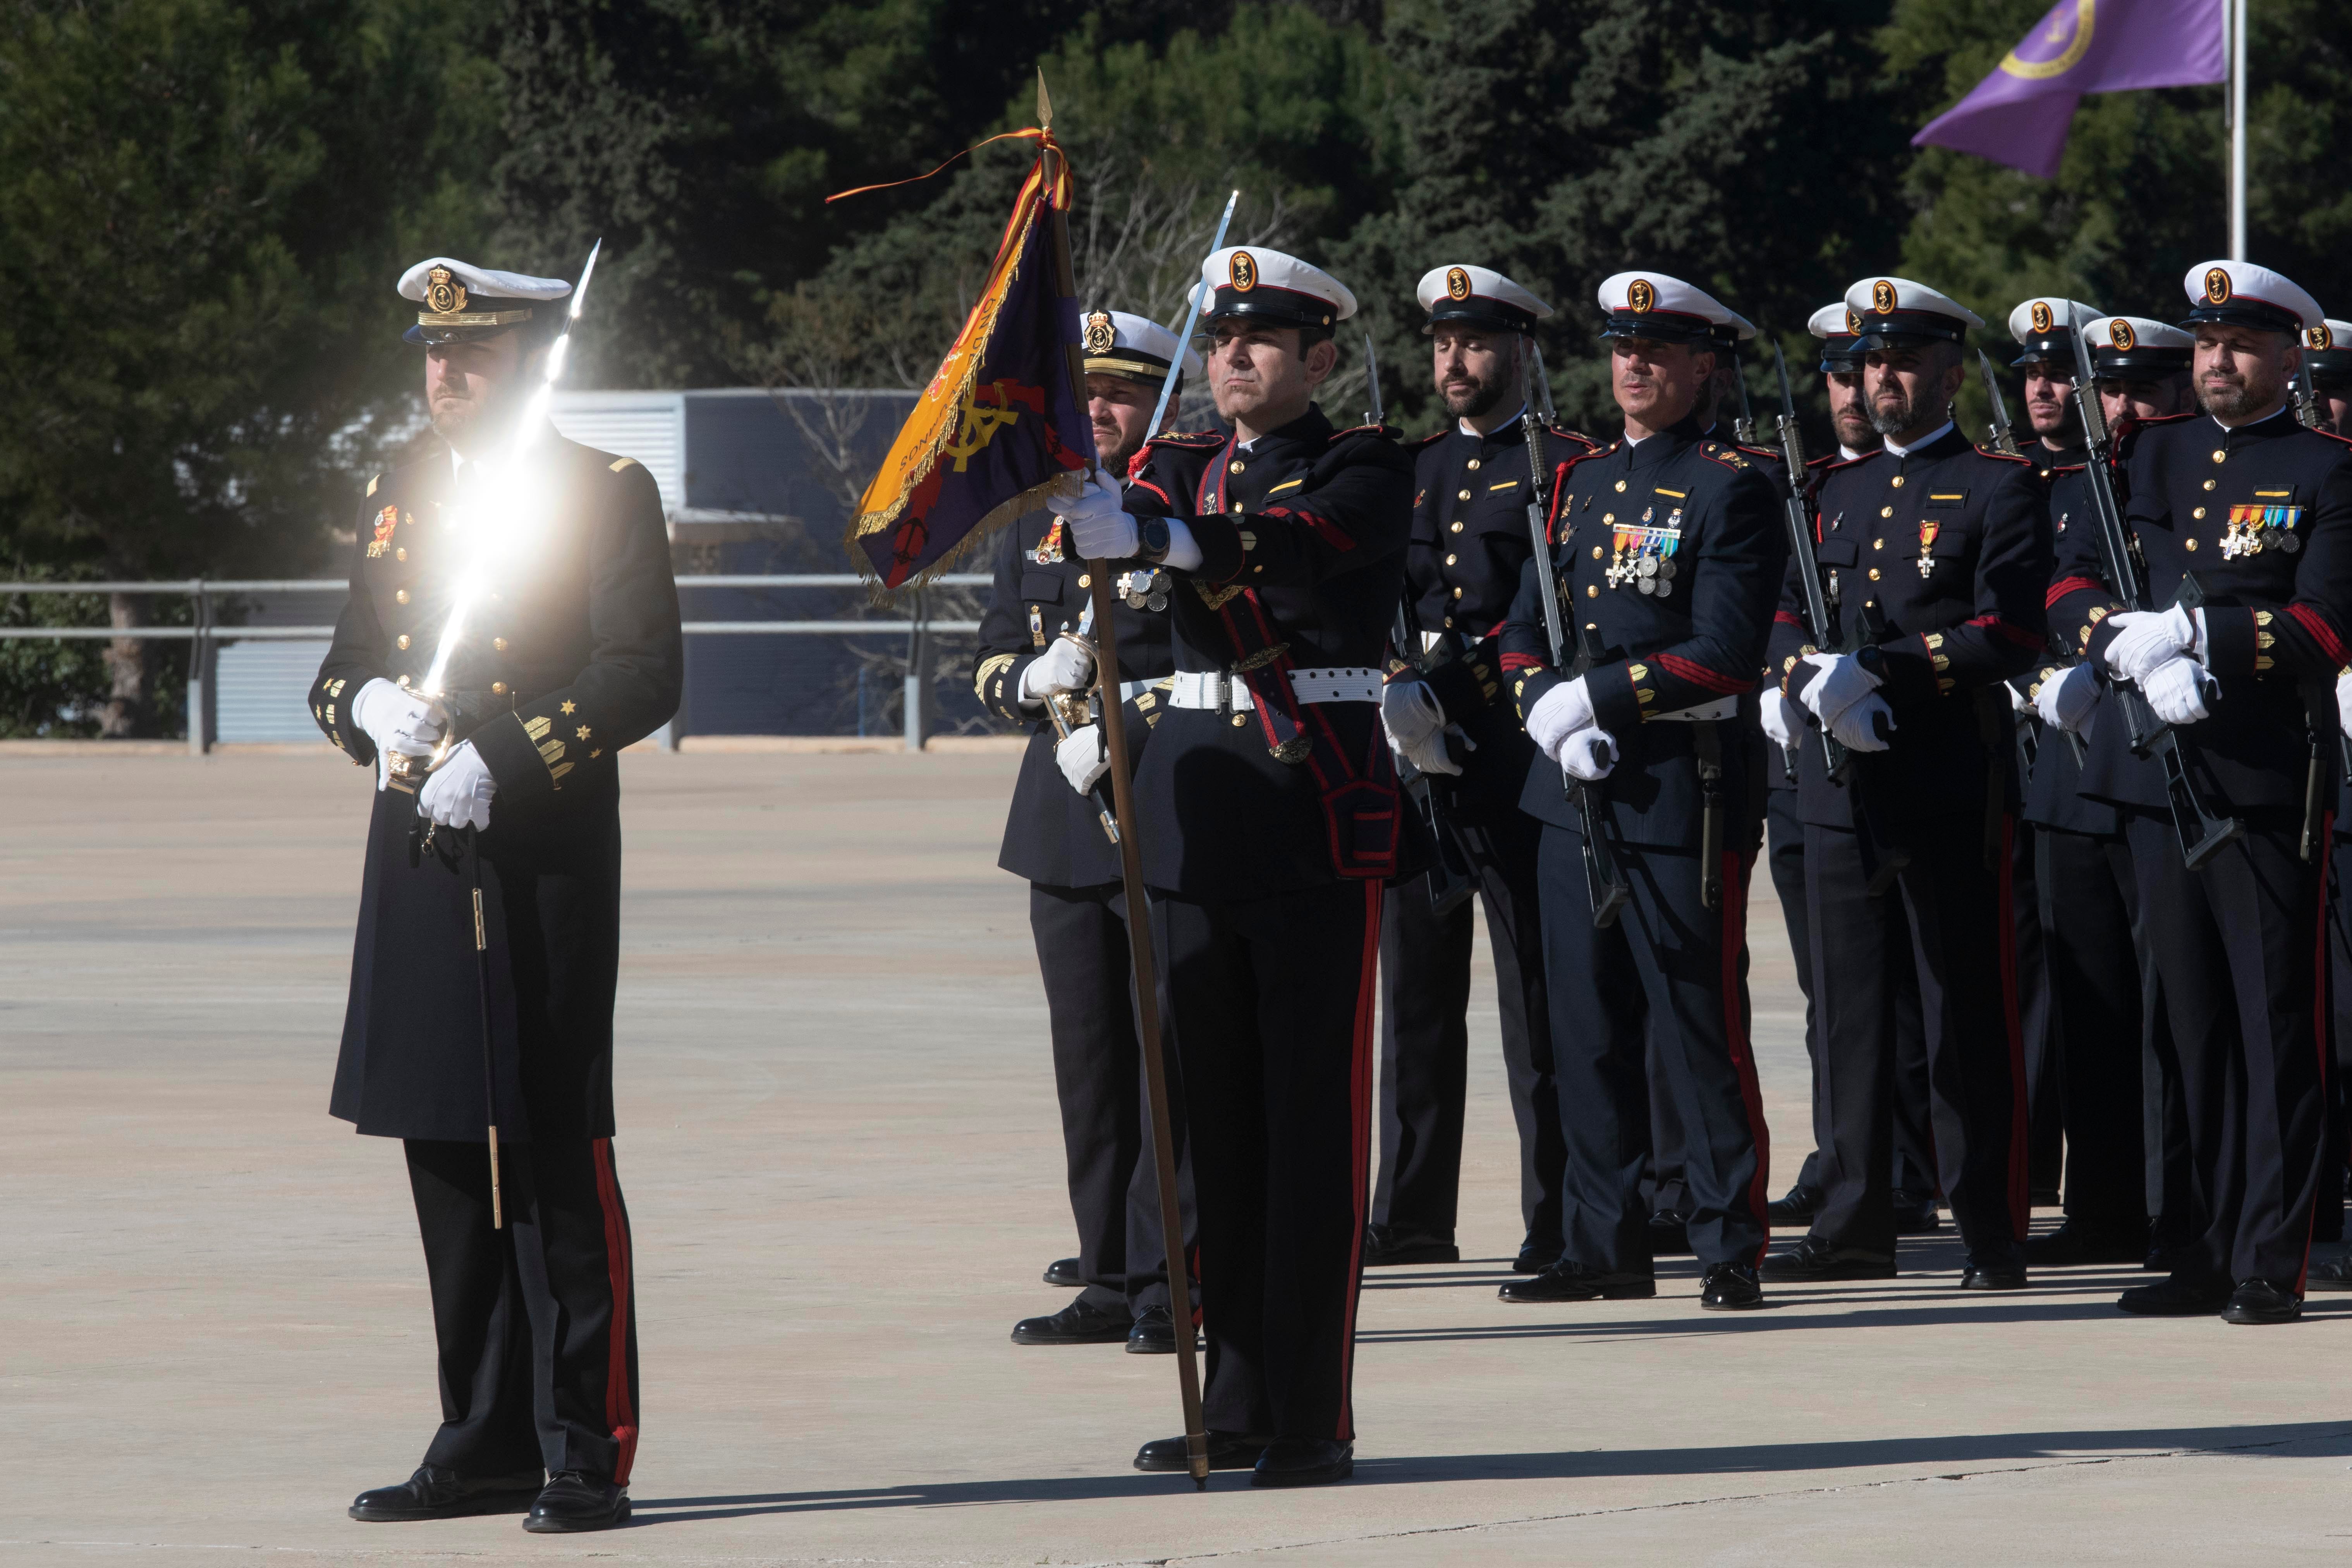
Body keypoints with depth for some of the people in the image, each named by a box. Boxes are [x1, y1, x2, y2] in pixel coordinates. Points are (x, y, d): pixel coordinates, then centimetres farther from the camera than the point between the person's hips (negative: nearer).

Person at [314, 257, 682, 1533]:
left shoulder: (607, 495, -2)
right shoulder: (396, 499, 16)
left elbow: (644, 674, -10)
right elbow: (340, 669, 19)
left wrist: (498, 766, -19)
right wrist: (371, 707, -5)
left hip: (543, 870, -6)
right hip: (417, 868, 6)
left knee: (556, 1157, -6)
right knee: (448, 1156, 8)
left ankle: (588, 1453, -3)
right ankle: (486, 1446, 15)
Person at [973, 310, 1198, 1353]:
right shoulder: (1040, 517, 15)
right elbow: (990, 663, 17)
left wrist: (1124, 736, -17)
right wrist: (1034, 679, -6)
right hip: (1064, 821, 6)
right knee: (1090, 1057, 8)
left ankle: (1171, 1285, -4)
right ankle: (1112, 1276, 14)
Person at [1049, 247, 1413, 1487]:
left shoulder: (1365, 472, -3)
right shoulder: (1181, 467, 14)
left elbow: (1299, 544, -24)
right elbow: (1122, 524, -5)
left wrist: (1160, 535, -41)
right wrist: (1084, 515, -30)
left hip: (1323, 812, -6)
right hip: (1196, 807, 6)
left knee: (1315, 1116, -6)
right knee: (1216, 1115, 8)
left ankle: (1315, 1417, -5)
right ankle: (1237, 1405, 14)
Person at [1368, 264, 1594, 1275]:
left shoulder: (1561, 466, -2)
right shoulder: (1411, 470, 17)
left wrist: (1451, 683, -17)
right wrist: (1397, 689, -4)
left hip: (1515, 749, -6)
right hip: (1412, 748, 6)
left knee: (1535, 986, -5)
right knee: (1416, 982, 9)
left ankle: (1558, 1219, -2)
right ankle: (1412, 1214, 15)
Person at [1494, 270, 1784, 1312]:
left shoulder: (1730, 489, -5)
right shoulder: (1578, 484, 15)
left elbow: (1727, 653, -13)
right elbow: (1525, 631, 15)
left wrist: (1597, 698, -16)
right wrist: (1546, 709, -5)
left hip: (1682, 788, -7)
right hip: (1575, 790, 7)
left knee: (1700, 1025, -5)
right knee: (1586, 1025, 8)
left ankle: (1730, 1252, 0)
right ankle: (1606, 1246, 15)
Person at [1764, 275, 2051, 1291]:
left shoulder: (1999, 488, -1)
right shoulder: (1835, 493, 18)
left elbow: (2007, 634, -12)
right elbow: (1787, 622, 13)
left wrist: (1874, 668, -18)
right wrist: (1815, 684, -9)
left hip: (1949, 789, -6)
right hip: (1842, 788, 6)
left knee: (1968, 1019, -3)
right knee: (1849, 1014, 7)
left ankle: (1992, 1236, 0)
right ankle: (1855, 1226, 12)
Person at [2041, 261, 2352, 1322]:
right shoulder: (2148, 458, 14)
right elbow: (2071, 587, 6)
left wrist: (2187, 632, -18)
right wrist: (2138, 661, -12)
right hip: (2159, 783, 5)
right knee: (2193, 1022, 9)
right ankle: (2208, 1249, 15)